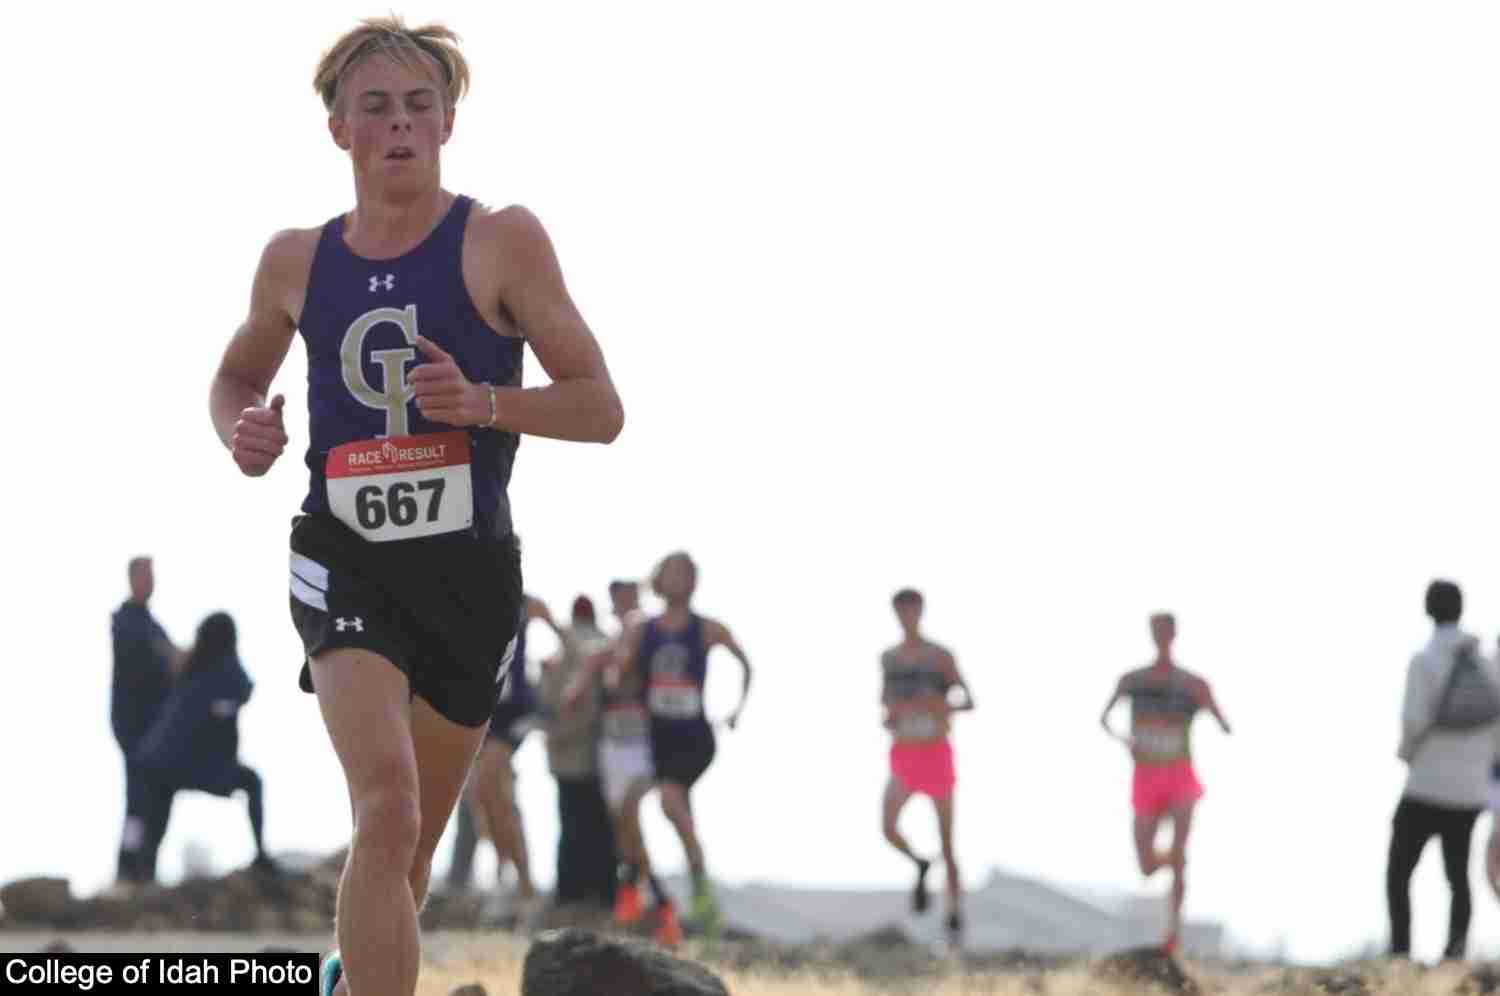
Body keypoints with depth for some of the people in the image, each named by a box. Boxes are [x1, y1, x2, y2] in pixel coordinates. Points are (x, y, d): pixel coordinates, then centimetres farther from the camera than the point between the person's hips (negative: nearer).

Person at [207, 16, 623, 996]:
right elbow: (236, 375, 25)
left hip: (471, 570, 0)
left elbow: (601, 409, -4)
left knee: (411, 841, 14)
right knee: (386, 805, -25)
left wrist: (482, 403, -21)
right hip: (345, 561, 0)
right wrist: (241, 431, 2)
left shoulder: (502, 243, -3)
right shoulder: (297, 260, 6)